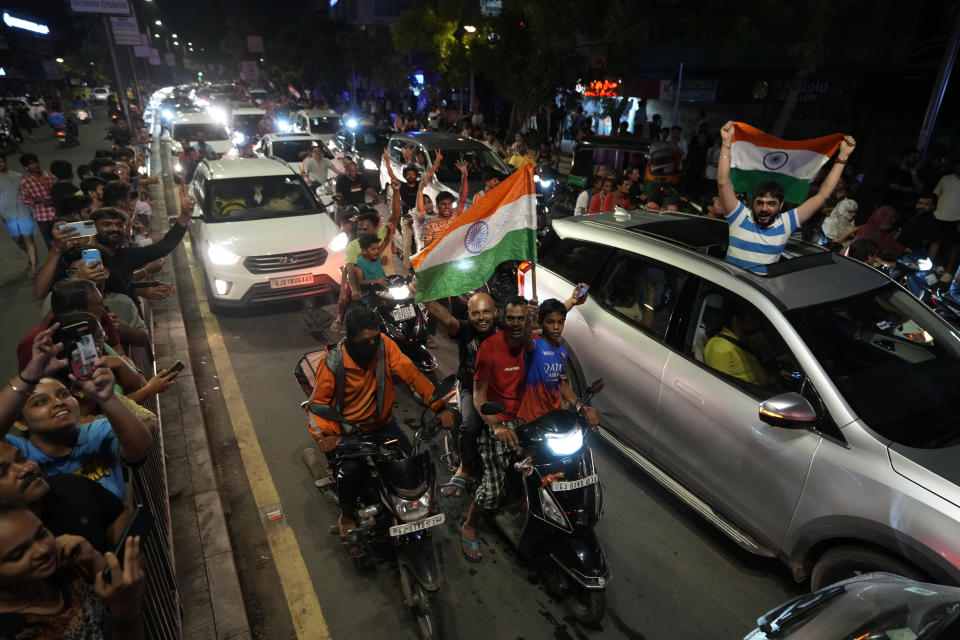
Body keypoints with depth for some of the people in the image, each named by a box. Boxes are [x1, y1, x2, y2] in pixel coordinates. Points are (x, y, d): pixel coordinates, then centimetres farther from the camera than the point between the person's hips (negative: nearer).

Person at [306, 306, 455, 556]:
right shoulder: (333, 362, -18)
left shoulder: (384, 345, -13)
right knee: (351, 470, -28)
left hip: (384, 425, 3)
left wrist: (439, 405, -28)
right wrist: (324, 434, -32)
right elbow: (318, 402, -13)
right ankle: (347, 519, 5)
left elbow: (411, 373, -18)